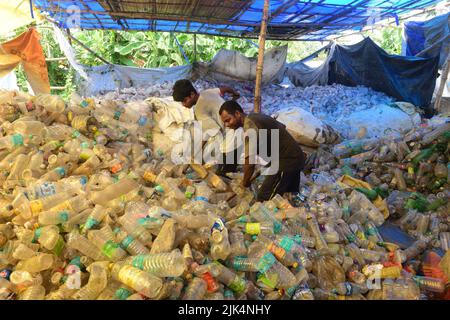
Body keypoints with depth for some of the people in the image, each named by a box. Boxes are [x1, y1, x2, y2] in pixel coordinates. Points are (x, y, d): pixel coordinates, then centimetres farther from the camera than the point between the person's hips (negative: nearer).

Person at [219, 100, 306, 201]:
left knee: (263, 199, -10)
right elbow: (282, 127, 23)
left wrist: (245, 183, -12)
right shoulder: (256, 116, 9)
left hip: (287, 161, -10)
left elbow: (249, 160, -27)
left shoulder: (250, 126, -21)